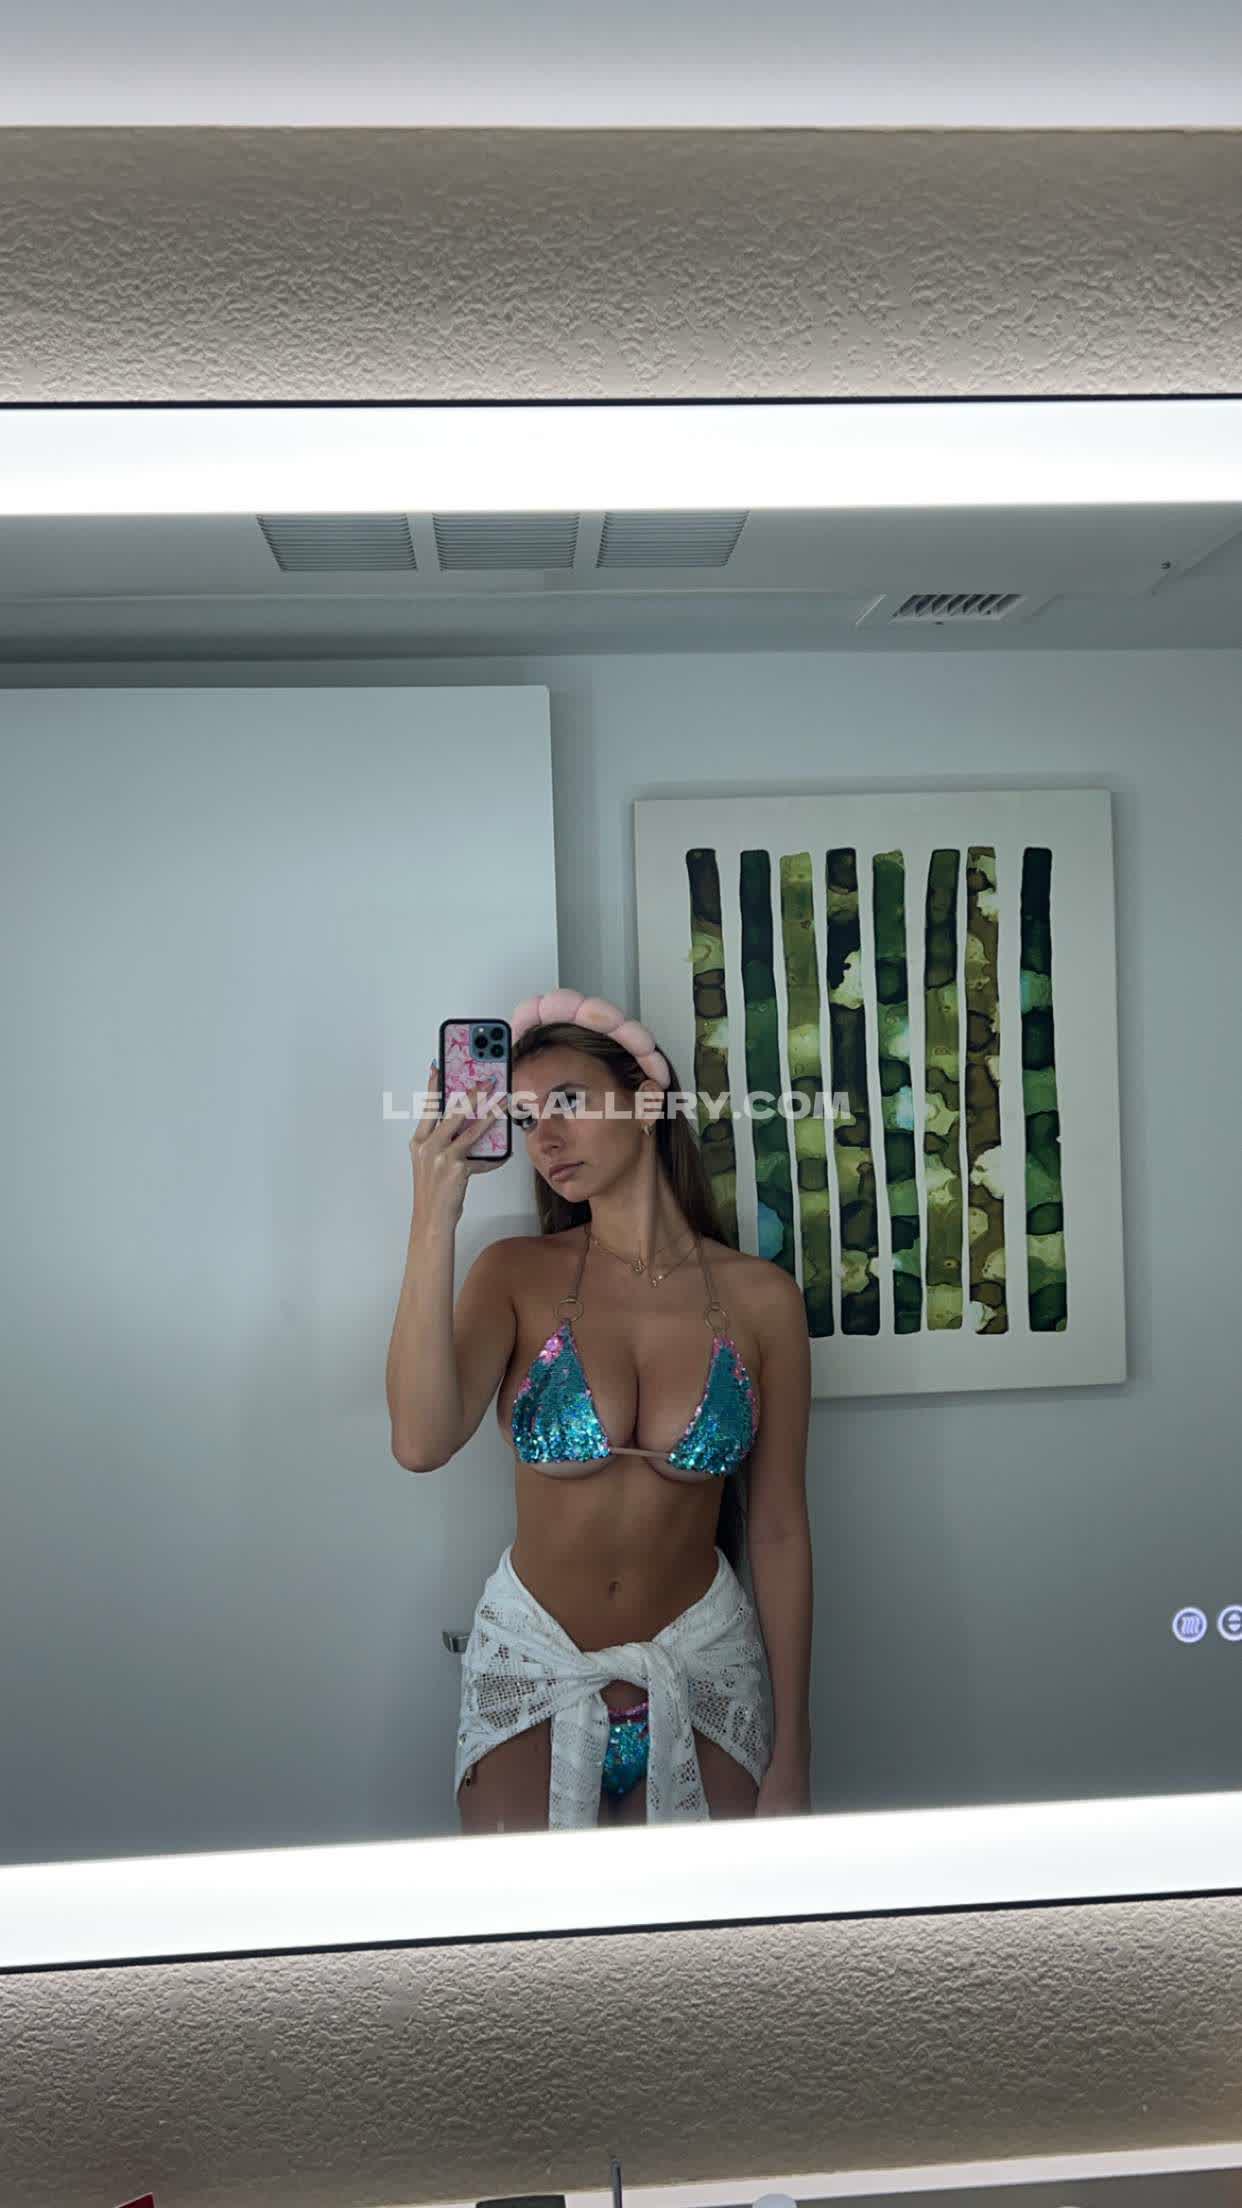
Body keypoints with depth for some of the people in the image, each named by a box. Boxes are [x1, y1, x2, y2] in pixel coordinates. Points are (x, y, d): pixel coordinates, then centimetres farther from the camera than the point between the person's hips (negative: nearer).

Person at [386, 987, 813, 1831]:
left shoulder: (760, 1298, -9)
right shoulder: (517, 1273, -8)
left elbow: (778, 1531, -4)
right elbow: (422, 1442, -26)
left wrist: (792, 1754, -1)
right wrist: (435, 1216, -30)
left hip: (701, 1665, 0)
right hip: (532, 1661, 0)